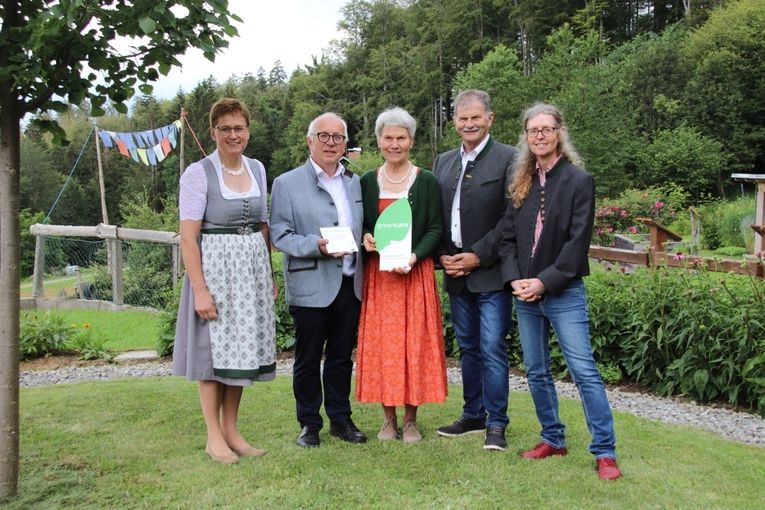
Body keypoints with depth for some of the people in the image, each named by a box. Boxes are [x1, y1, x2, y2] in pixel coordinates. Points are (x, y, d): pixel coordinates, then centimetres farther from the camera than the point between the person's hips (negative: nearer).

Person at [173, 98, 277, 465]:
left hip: (252, 269, 5)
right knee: (213, 350, 1)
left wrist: (269, 275, 11)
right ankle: (214, 436, 15)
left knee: (242, 349, 10)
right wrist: (200, 289, -17)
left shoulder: (257, 169, 8)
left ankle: (231, 431, 23)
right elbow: (188, 237, -12)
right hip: (215, 267, -5)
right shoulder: (198, 173, -8)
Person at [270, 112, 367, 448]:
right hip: (310, 286, -4)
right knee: (308, 359, 6)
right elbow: (279, 234, -7)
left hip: (350, 285, 4)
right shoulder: (287, 184, -1)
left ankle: (340, 419, 26)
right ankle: (309, 424, 20)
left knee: (341, 357, 14)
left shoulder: (355, 182, 14)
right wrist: (316, 245, -20)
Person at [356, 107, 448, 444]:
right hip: (378, 274, 2)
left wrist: (414, 257, -17)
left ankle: (410, 419, 13)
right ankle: (389, 418, 16)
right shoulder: (367, 183, 8)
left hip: (415, 273, -2)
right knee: (381, 344, 3)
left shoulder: (427, 182, 1)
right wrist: (364, 237, -10)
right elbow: (359, 225, 13)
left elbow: (435, 229, -2)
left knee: (414, 343, 0)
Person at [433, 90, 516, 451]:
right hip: (455, 273, 6)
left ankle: (496, 424, 7)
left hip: (491, 273, -6)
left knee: (492, 349, -4)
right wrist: (443, 255, 1)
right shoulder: (443, 162, 13)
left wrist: (479, 256, -13)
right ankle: (473, 415, 26)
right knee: (468, 348, 15)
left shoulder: (508, 159, -6)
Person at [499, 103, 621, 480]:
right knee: (536, 372, 12)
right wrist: (515, 280, -7)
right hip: (525, 293, 6)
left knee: (584, 371, -6)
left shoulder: (579, 180, -6)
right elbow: (507, 236, 7)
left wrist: (545, 282, -16)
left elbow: (577, 241, -12)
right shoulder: (520, 183, 9)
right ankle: (553, 439, 27)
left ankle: (605, 451, 2)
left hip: (563, 292, -5)